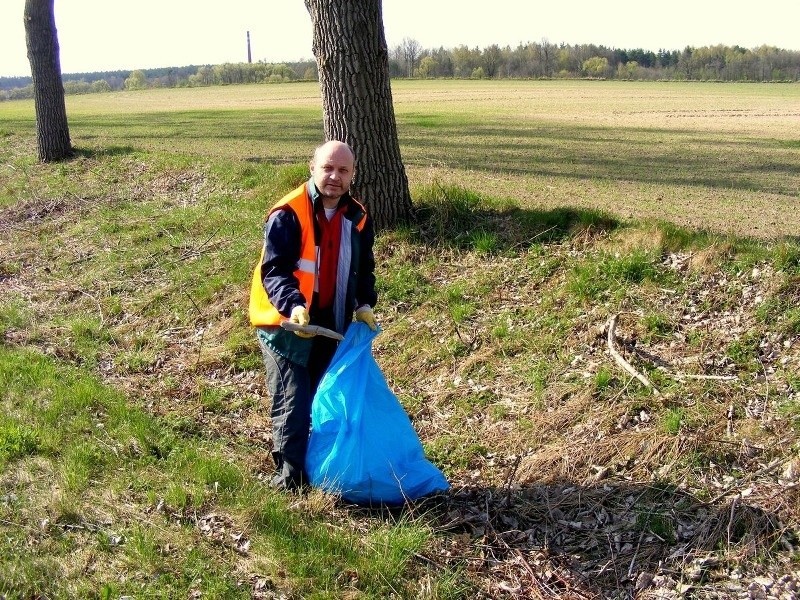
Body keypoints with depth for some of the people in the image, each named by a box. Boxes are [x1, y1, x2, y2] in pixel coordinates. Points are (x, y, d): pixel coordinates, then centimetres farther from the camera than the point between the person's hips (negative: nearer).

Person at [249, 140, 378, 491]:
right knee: (292, 404, -5)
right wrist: (293, 306, -37)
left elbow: (364, 269, 13)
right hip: (285, 323, -6)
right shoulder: (287, 214, -17)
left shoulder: (357, 218, 4)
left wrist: (364, 304, -4)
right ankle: (289, 475, 6)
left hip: (331, 325, 6)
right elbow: (273, 270, -21)